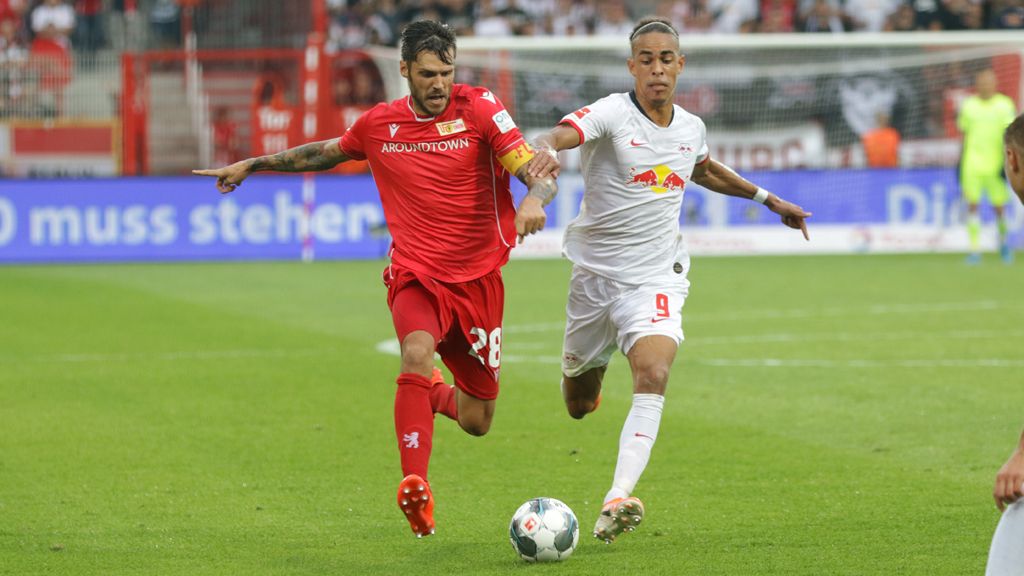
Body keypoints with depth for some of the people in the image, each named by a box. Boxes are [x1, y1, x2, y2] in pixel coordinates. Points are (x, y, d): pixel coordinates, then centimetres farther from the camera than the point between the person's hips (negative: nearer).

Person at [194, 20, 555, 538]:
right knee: (418, 353, -35)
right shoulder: (379, 124, 2)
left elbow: (539, 174, -13)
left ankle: (436, 396, 46)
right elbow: (326, 153, 23)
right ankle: (416, 487, -36)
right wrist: (252, 165, 27)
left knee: (477, 422, 8)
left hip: (478, 279, 0)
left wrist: (534, 200, -37)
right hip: (415, 276, 0)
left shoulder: (480, 108, -7)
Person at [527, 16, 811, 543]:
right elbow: (560, 134, -34)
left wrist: (768, 199, 30)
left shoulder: (691, 128, 4)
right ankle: (584, 375, 55)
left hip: (657, 277, 2)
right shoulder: (612, 114, -13)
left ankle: (617, 502, -35)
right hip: (596, 275, -2)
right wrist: (545, 151, -58)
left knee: (653, 376, -26)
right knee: (578, 406, 14)